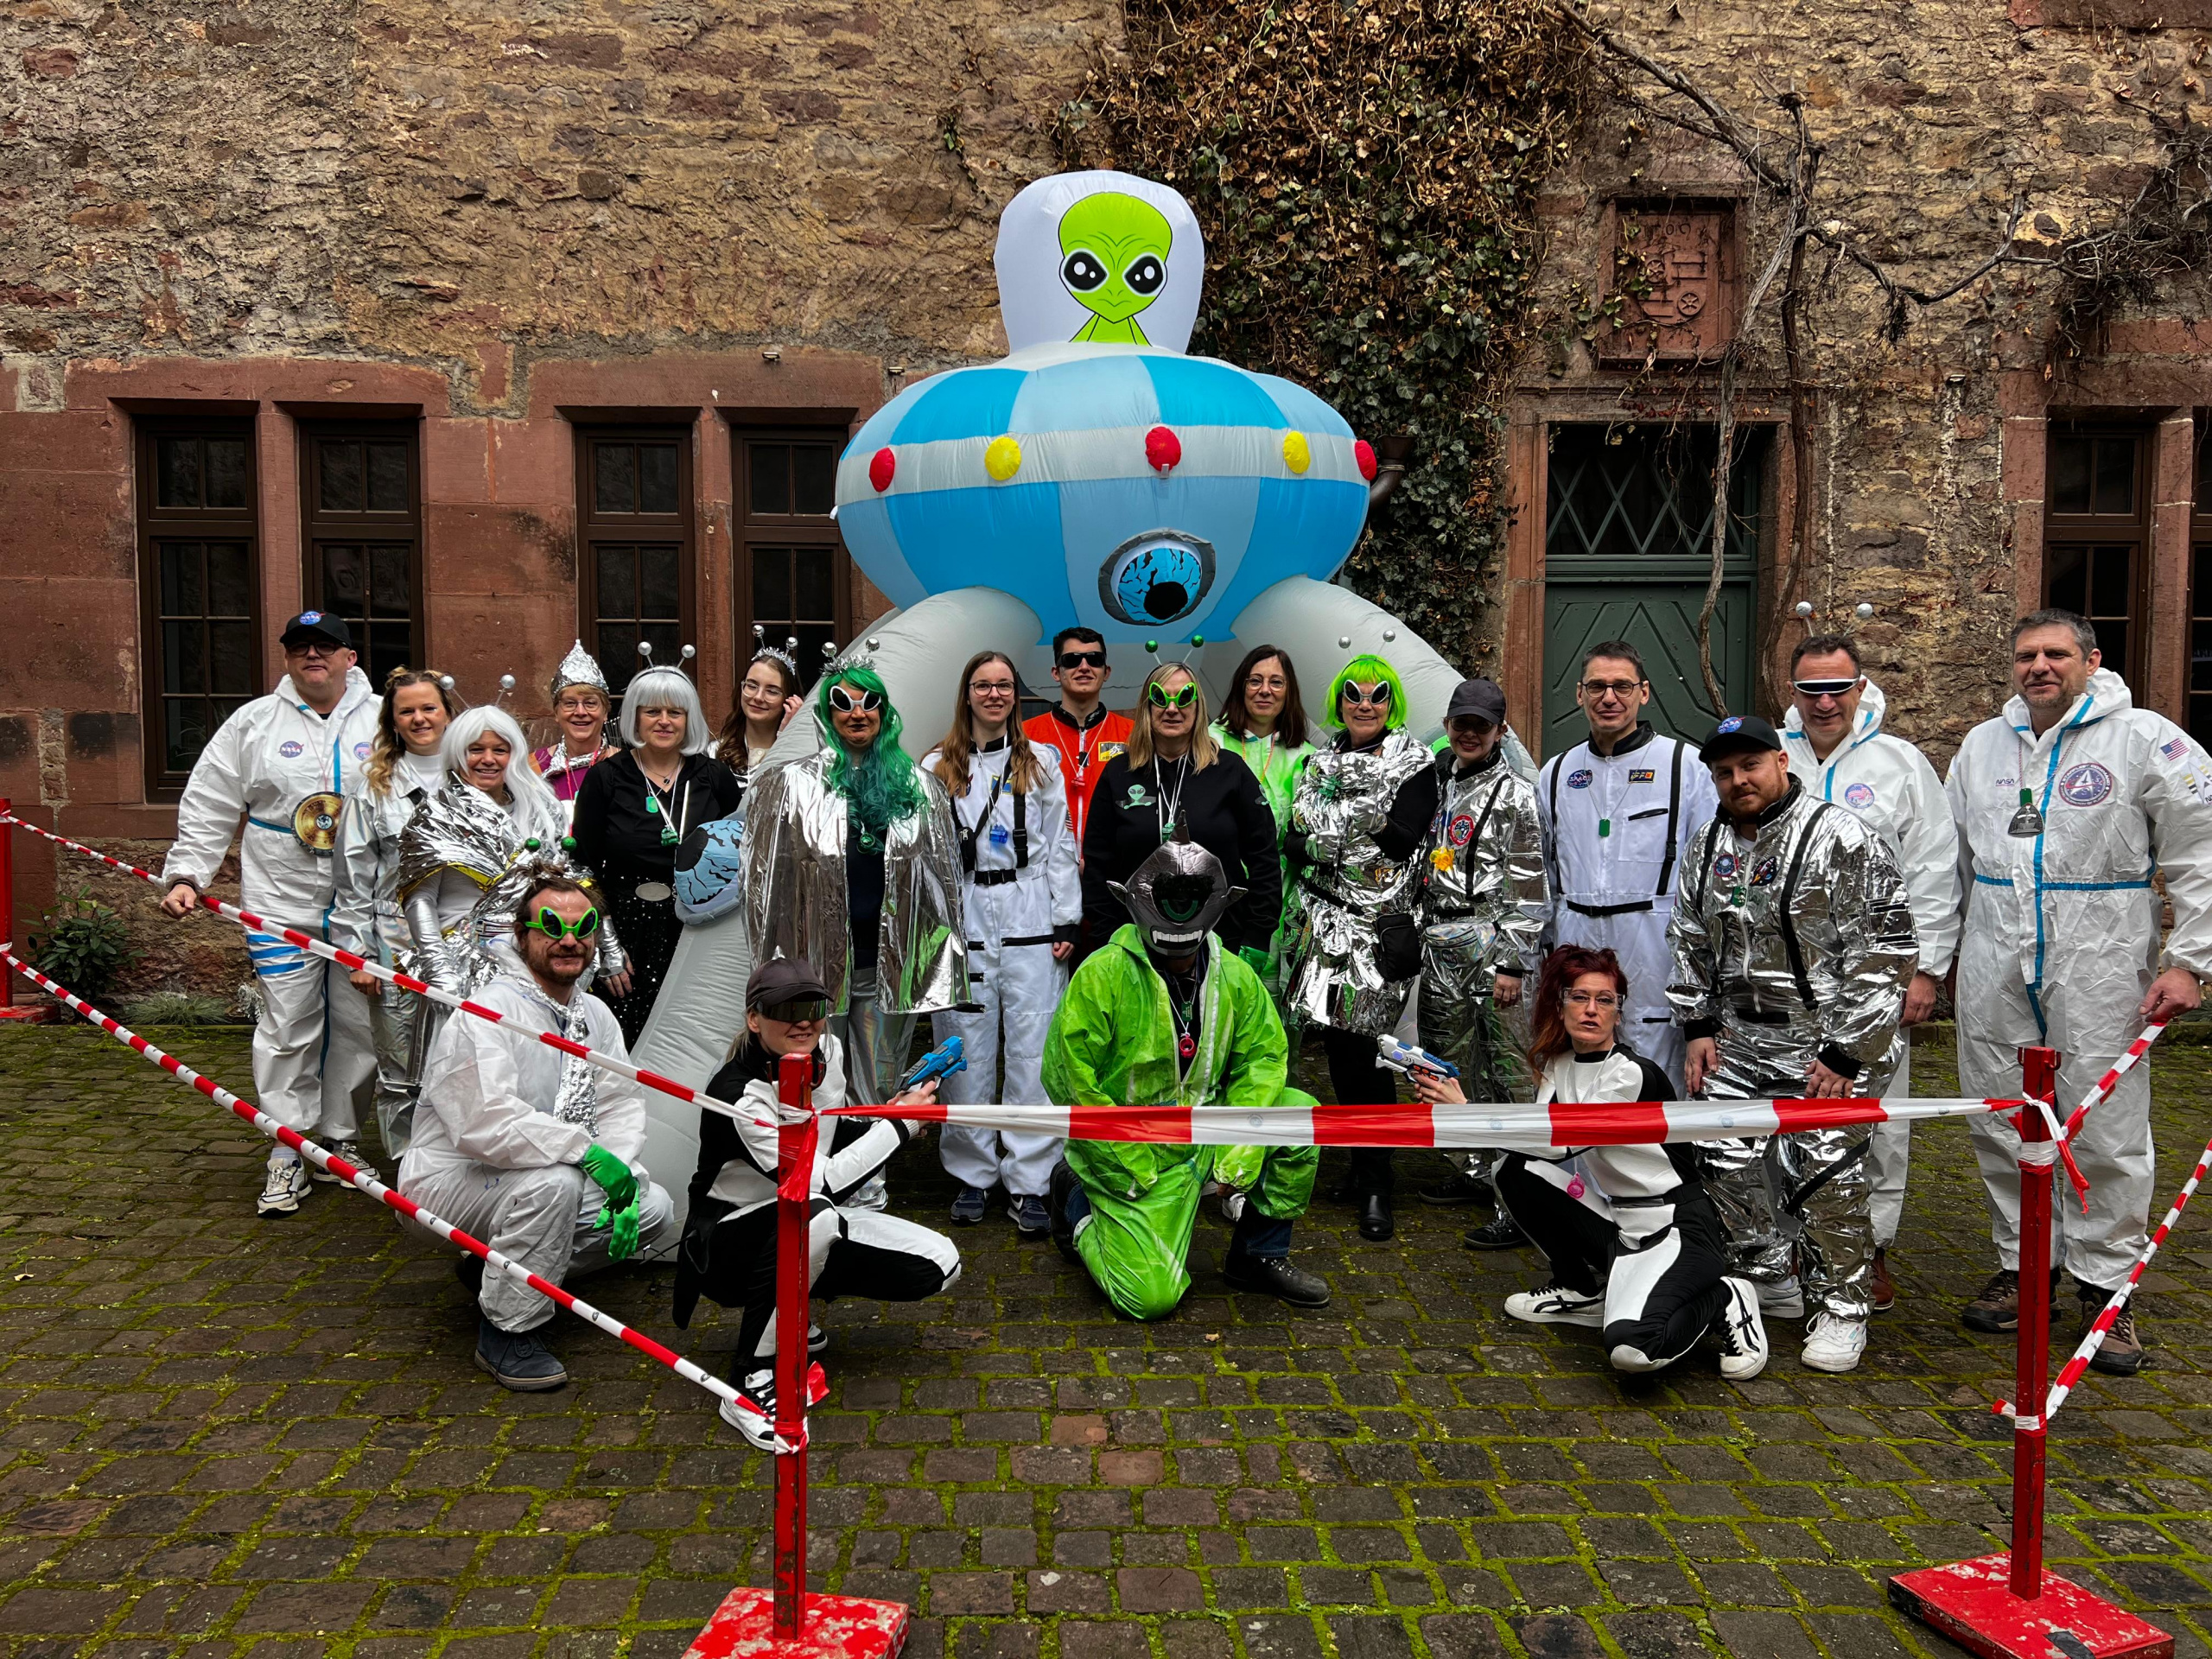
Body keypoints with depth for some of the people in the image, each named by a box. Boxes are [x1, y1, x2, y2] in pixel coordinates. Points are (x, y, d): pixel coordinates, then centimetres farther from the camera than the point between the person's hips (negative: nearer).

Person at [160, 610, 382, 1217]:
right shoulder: (253, 723, 6)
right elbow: (208, 808, 8)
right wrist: (186, 875, -1)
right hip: (282, 905, -1)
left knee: (356, 1026, 7)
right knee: (287, 1030, -1)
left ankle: (341, 1140, 22)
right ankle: (288, 1154, 9)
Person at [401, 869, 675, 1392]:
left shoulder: (595, 1015, 6)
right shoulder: (487, 1014, -20)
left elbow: (621, 1107, 1)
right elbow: (485, 1123, -33)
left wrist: (624, 1182, -16)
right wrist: (586, 1149, -34)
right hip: (450, 1182, -8)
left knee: (654, 1210, -4)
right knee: (552, 1182, -36)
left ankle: (494, 1269, 11)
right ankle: (508, 1331, -15)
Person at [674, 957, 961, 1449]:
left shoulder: (828, 1053, -4)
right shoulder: (738, 1095, -27)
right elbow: (822, 1182, -31)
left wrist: (881, 1122, -6)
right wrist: (899, 1125, -23)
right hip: (727, 1242, -7)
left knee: (940, 1265, -9)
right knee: (810, 1215, -41)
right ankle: (750, 1385, -24)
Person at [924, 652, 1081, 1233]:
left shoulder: (1042, 762, 10)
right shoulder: (935, 767, 9)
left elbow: (1061, 846, 8)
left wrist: (1066, 921, 1)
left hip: (1030, 921, 0)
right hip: (962, 920, 0)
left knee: (1033, 1054, -2)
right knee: (967, 1053, 4)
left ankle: (1028, 1184, 5)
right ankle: (973, 1174, 18)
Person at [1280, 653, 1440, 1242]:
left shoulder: (1415, 765, -1)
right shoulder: (1321, 762, 15)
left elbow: (1402, 844, -13)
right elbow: (1295, 840, 8)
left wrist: (1329, 837, -18)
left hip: (1380, 927, -5)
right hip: (1323, 922, 5)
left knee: (1368, 1049, -6)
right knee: (1338, 1045, 7)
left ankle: (1374, 1186, 5)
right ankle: (1360, 1167, 23)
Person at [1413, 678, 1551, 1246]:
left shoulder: (1513, 794, -7)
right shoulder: (1438, 784, 15)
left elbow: (1530, 887, -12)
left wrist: (1513, 963, -17)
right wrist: (1420, 937, 21)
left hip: (1488, 944, -8)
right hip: (1440, 944, 8)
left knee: (1503, 1071, -7)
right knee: (1453, 1063, 14)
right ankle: (1476, 1172, 28)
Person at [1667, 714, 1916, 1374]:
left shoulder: (1840, 838, -13)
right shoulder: (1709, 845, 9)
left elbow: (1885, 950, -15)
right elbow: (1690, 942, 19)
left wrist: (1844, 1052, -16)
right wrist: (1698, 1026, 11)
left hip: (1825, 1043, -7)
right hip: (1739, 1041, 7)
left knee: (1824, 1169, -5)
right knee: (1726, 1158, 7)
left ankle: (1841, 1309, 13)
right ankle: (1767, 1283, 27)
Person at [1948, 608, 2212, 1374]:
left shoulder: (2146, 740, -4)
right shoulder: (1982, 744, 11)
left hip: (2099, 971, -4)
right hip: (1994, 972, 5)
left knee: (2106, 1132, 0)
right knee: (2004, 1129, 10)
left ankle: (2107, 1286, 13)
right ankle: (2024, 1267, 24)